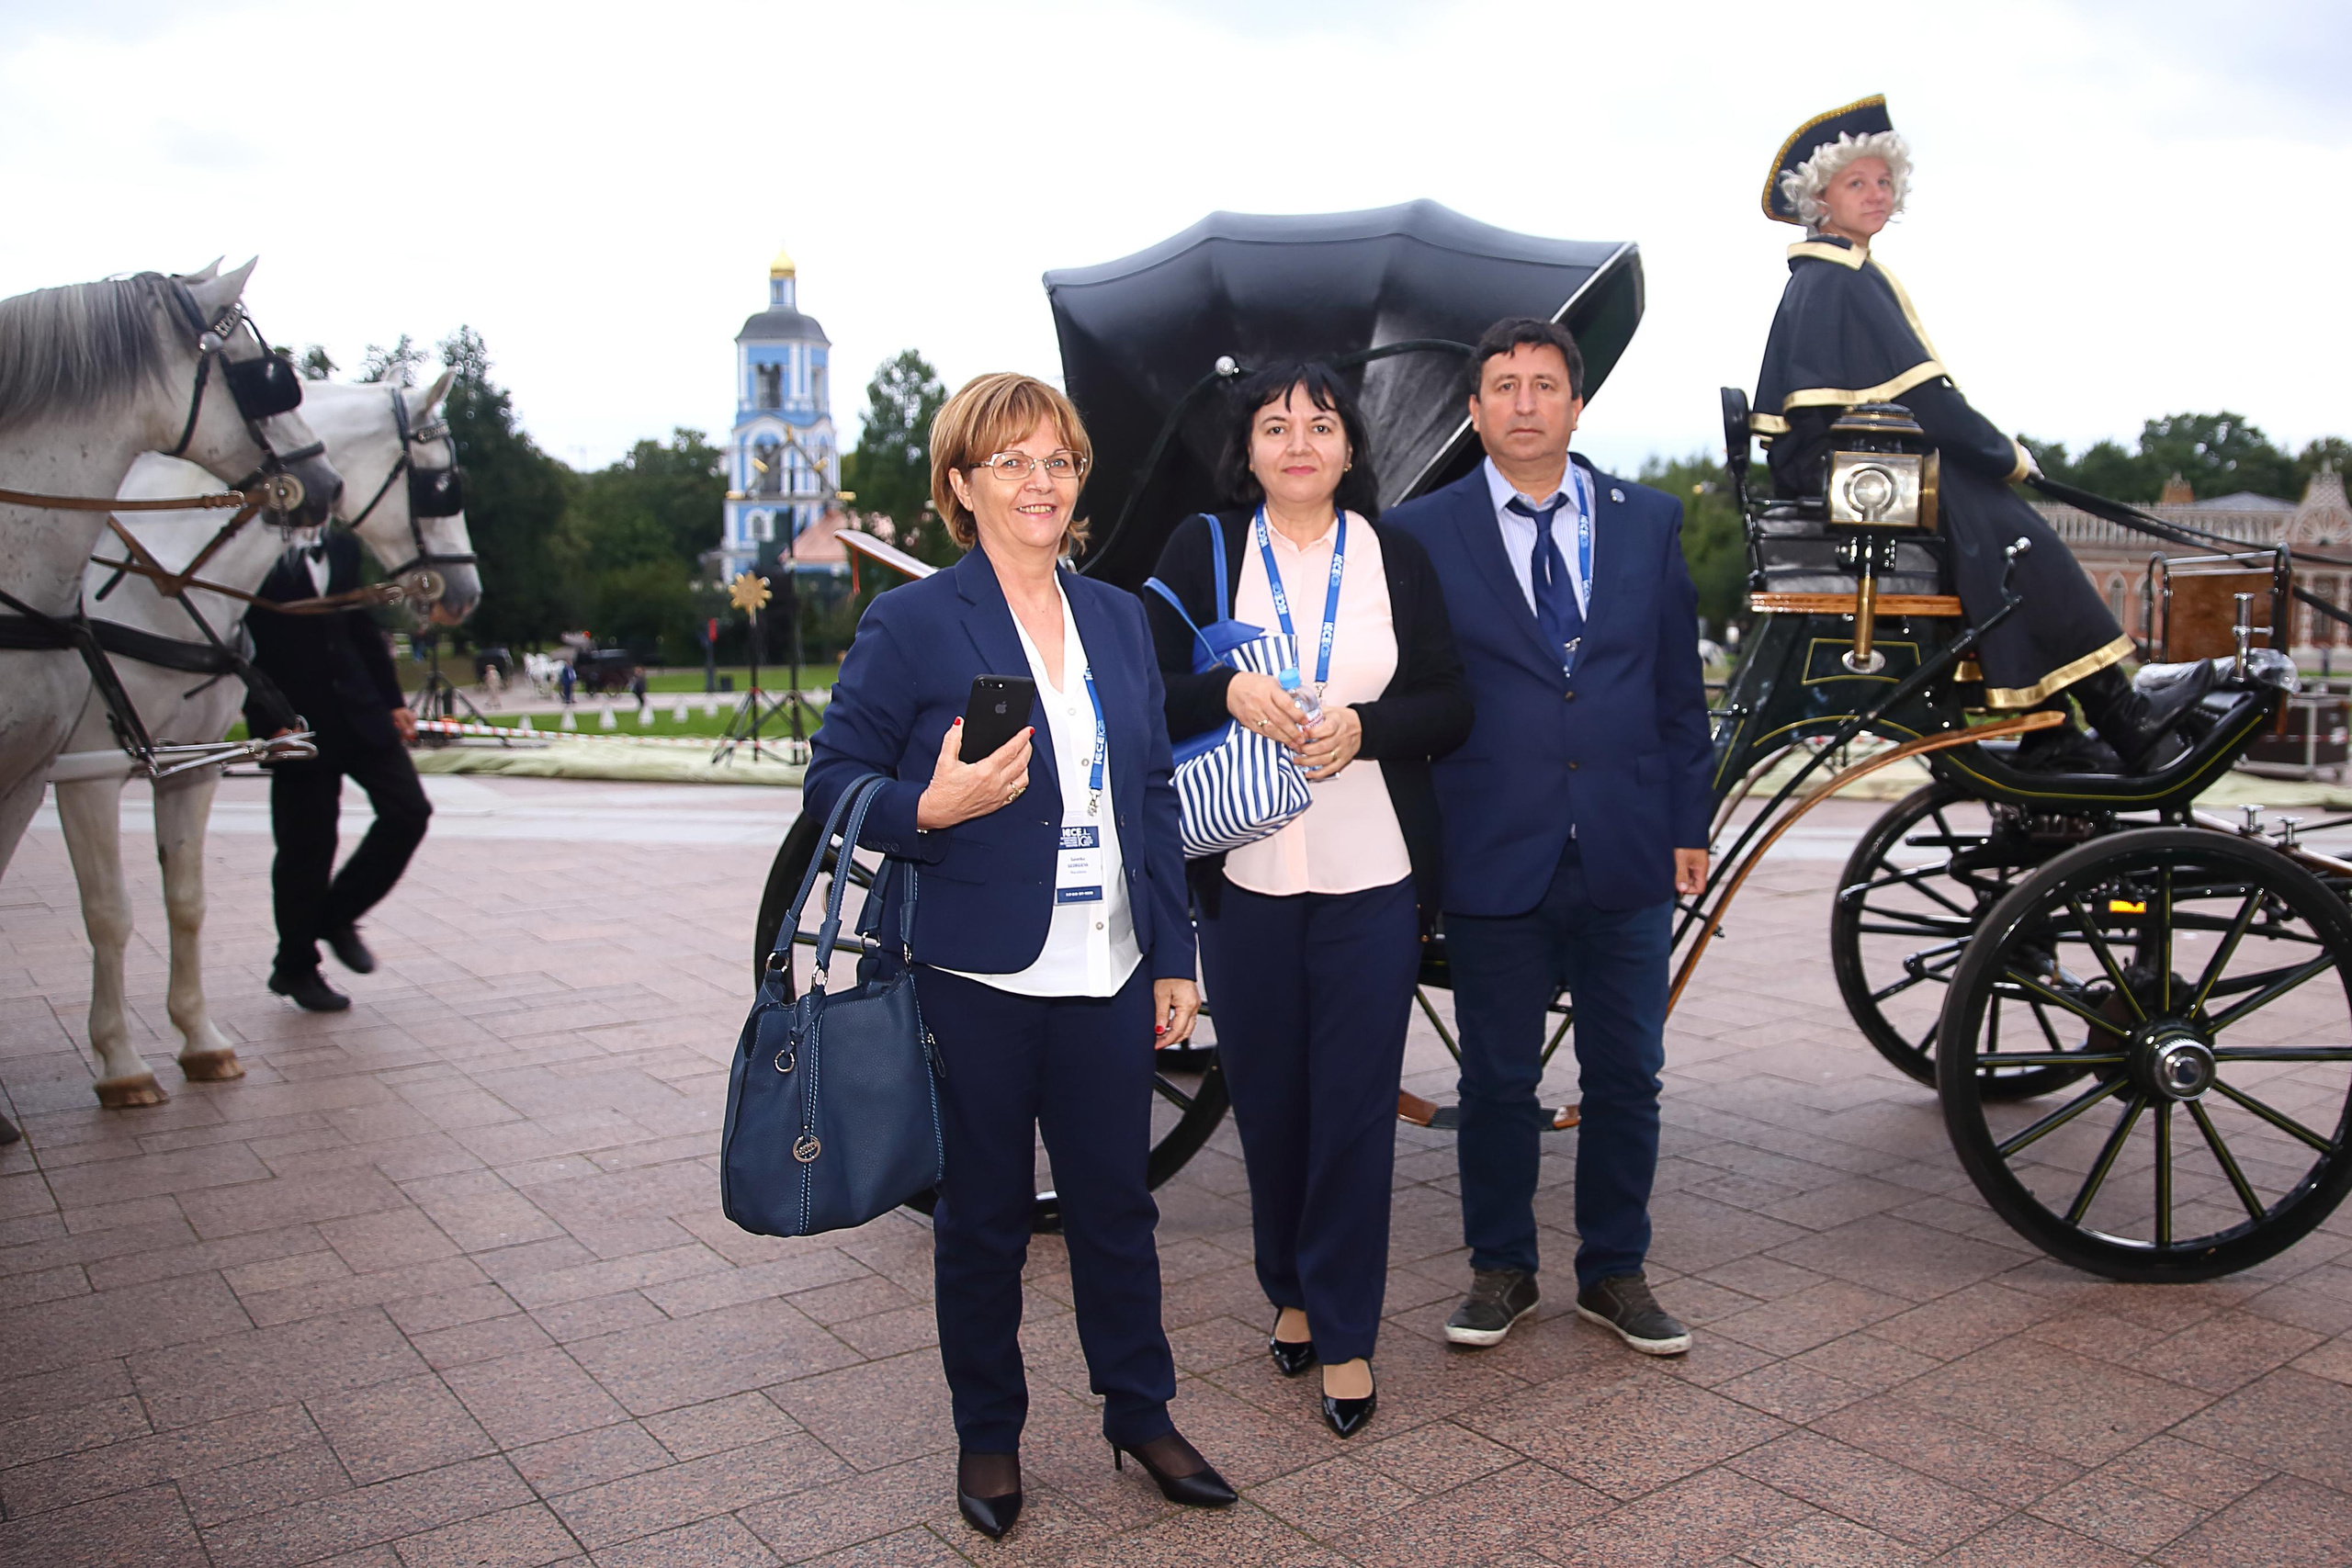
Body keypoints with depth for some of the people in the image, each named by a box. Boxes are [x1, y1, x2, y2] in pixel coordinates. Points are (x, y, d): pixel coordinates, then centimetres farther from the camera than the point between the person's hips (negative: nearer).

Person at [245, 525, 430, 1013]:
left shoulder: (342, 545, 9)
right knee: (307, 845, 2)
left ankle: (337, 917, 17)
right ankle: (295, 967, 21)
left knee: (409, 811, -3)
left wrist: (393, 700, 7)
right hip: (296, 723, -5)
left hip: (358, 707, 6)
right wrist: (272, 723, -16)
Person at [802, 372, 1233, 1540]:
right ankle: (987, 1436, 30)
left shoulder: (1117, 619, 10)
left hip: (1108, 979, 4)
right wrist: (931, 809, -24)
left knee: (1116, 1202, 12)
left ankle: (1141, 1414, 31)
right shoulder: (911, 623, -5)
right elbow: (834, 779, -4)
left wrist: (1173, 956, 10)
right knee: (983, 1215, 10)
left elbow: (1155, 795, 12)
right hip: (976, 977, -4)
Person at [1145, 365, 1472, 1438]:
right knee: (1267, 1097, 10)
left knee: (1356, 1104, 1)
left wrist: (1363, 726, -13)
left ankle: (1344, 1332, 16)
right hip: (1245, 876, 1)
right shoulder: (1202, 550, 5)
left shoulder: (1397, 558, 7)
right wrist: (1228, 692, -18)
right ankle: (1292, 1292, 32)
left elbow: (1451, 708, 5)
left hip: (1371, 876, 0)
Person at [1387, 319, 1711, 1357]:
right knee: (1497, 1081, 10)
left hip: (1629, 853, 2)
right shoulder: (1420, 533, 0)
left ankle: (1614, 1273, 28)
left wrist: (1688, 824, 7)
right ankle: (1500, 1270, 28)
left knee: (1626, 1076, 11)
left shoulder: (1650, 521, 8)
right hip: (1492, 856, -2)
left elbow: (1679, 685, 10)